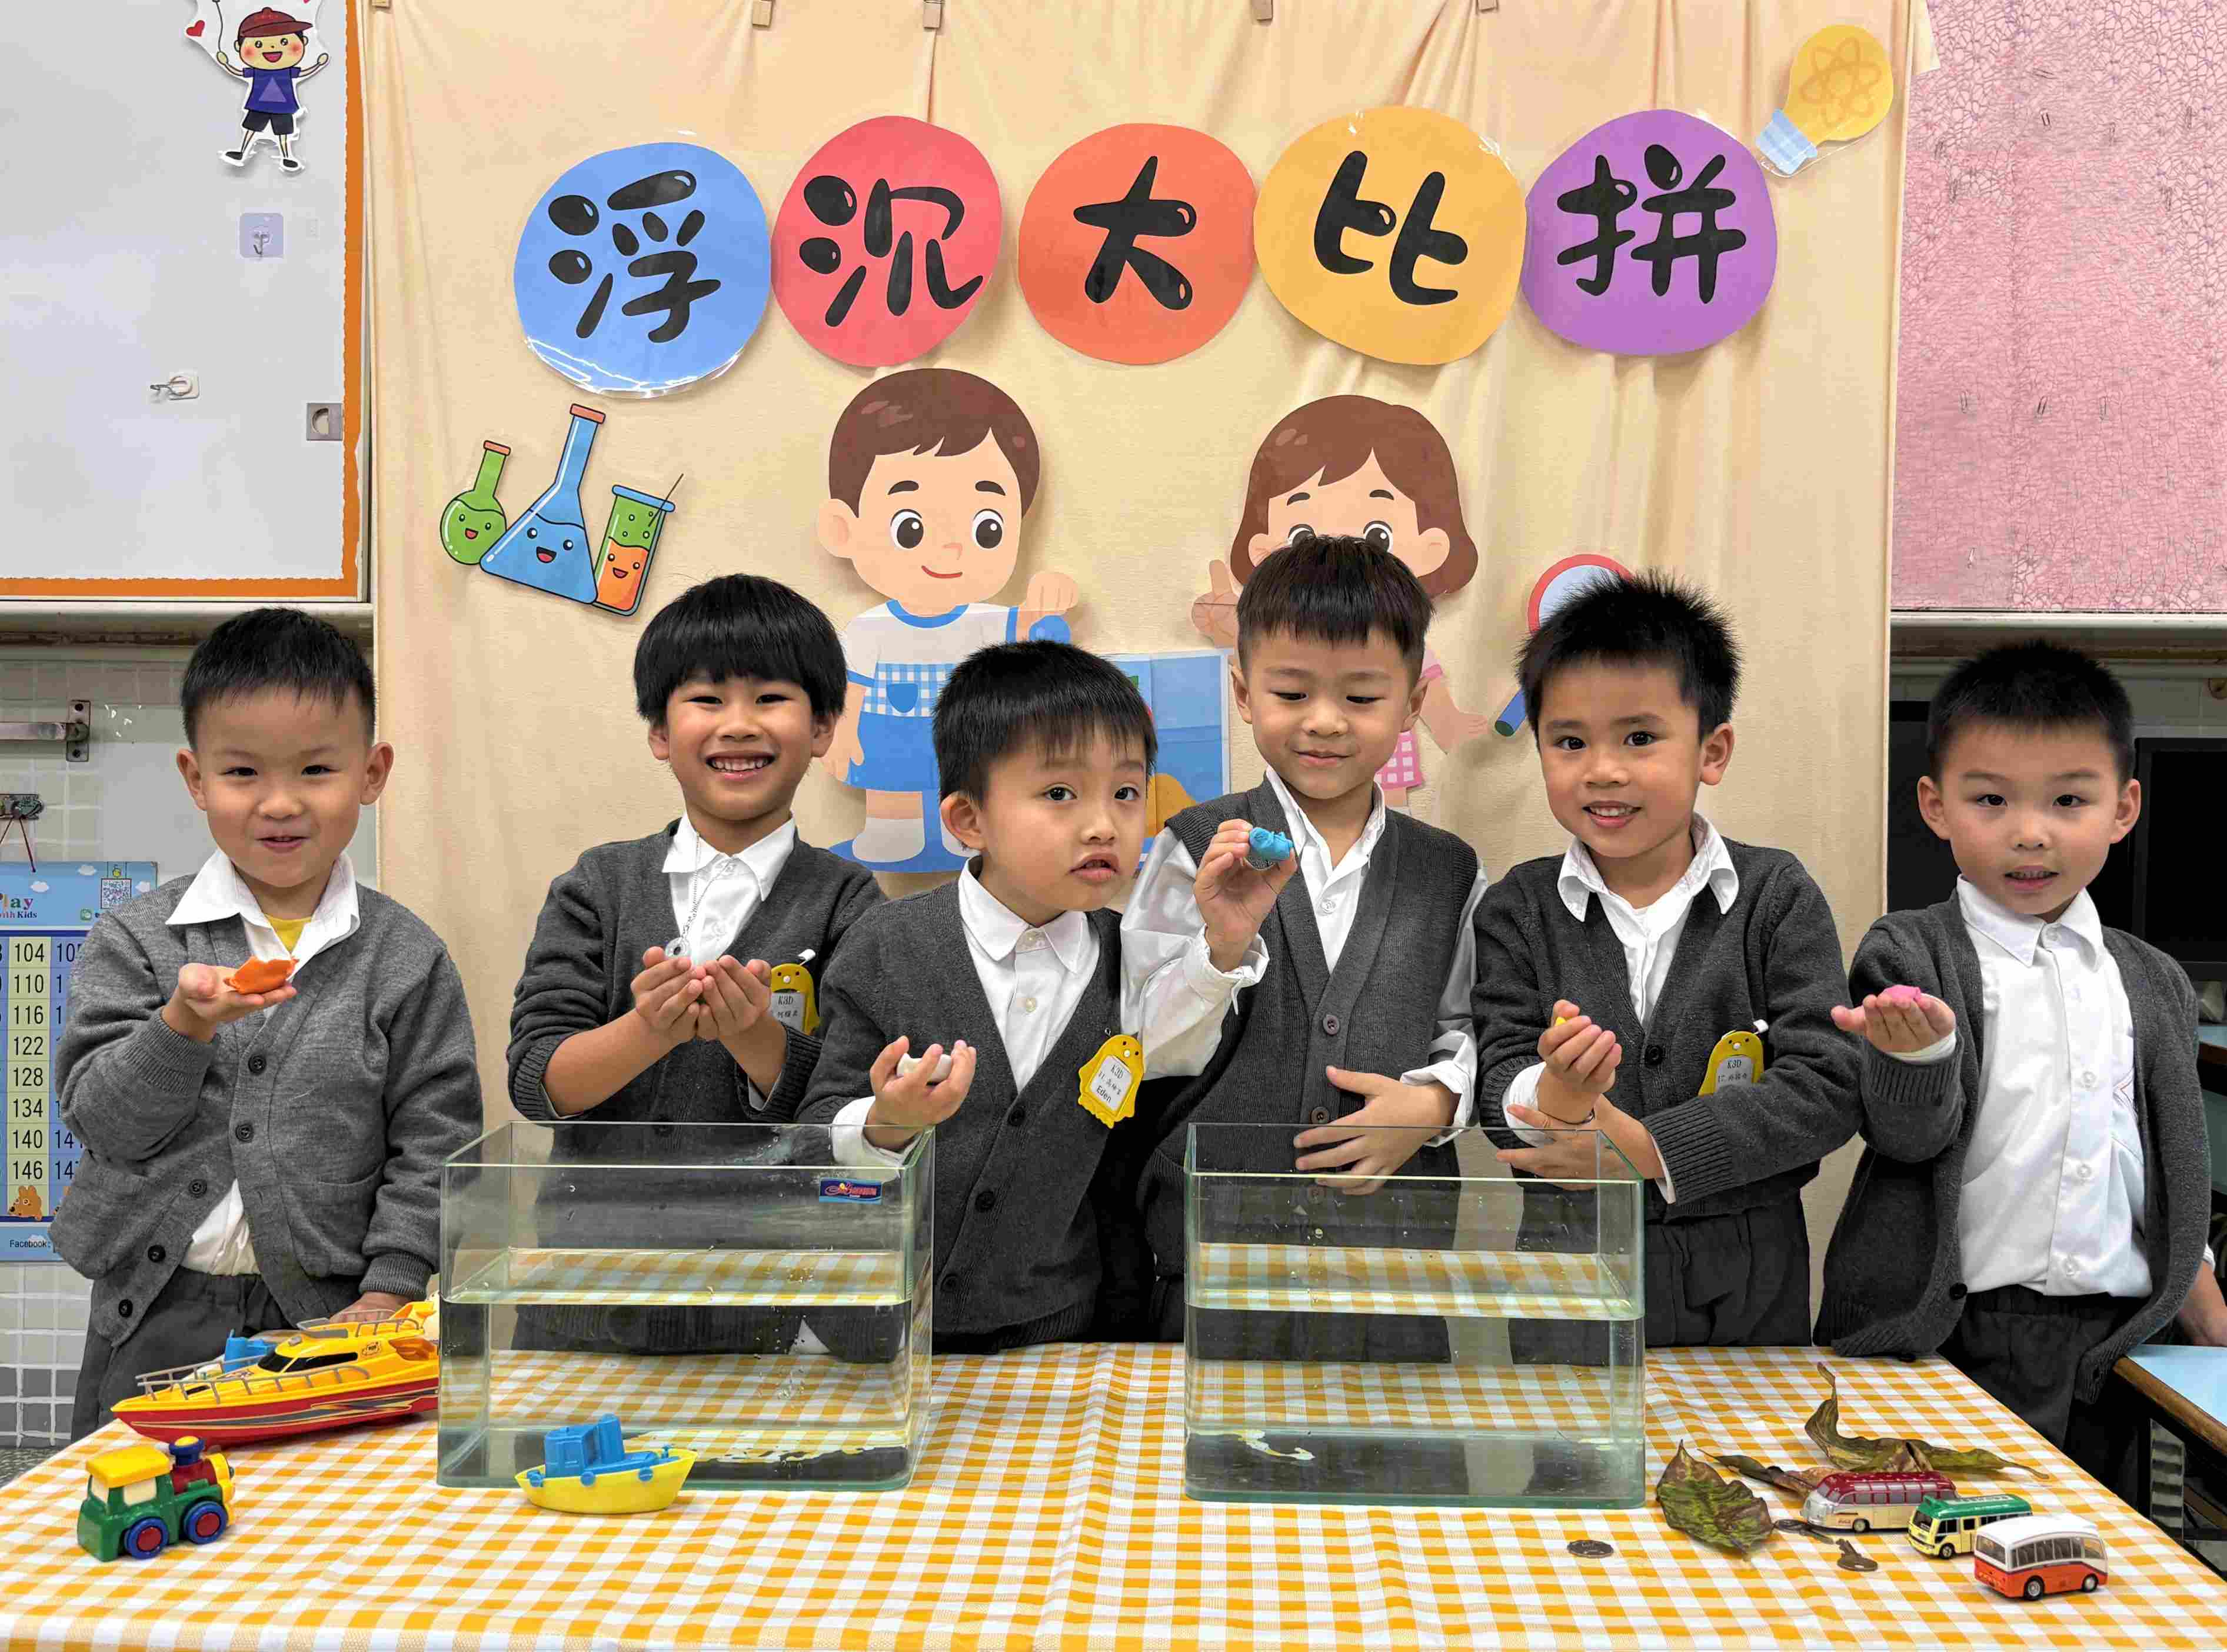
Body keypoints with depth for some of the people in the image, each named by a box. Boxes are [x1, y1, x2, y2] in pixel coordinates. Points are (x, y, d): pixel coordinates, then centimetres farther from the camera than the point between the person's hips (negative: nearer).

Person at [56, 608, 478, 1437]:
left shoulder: (406, 958, -3)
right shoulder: (136, 939, -1)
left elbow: (433, 1145, -2)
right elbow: (102, 1120, -6)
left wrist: (390, 1291, -10)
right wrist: (185, 1025, -22)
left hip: (329, 1316, -1)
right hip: (158, 1317, 1)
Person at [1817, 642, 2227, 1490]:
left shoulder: (2153, 984, 10)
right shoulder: (1909, 955, -4)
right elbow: (1908, 1135, -13)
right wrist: (1919, 1048, -32)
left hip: (2106, 1349, 4)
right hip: (1945, 1345, -4)